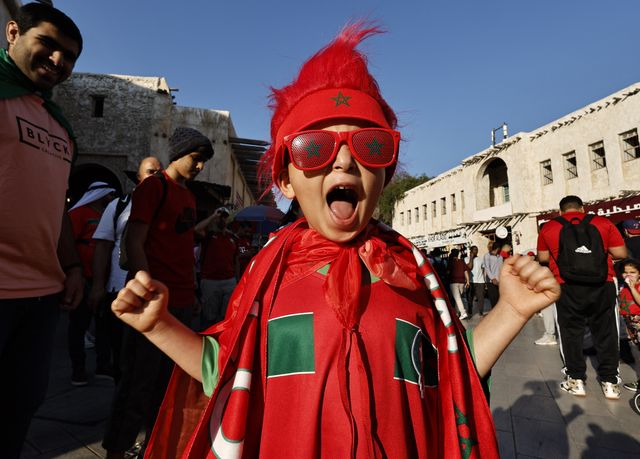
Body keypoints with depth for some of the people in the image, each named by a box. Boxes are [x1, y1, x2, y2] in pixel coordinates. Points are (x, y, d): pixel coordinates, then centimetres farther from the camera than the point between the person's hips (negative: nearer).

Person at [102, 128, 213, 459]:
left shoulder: (188, 195, 17)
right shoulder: (154, 186, -7)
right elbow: (133, 243, -13)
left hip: (182, 302, 8)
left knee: (166, 375, 17)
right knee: (139, 380, 3)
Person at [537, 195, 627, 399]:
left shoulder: (548, 227, 1)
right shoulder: (603, 223, 2)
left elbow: (542, 258, 5)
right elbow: (621, 253, 1)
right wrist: (601, 251, 20)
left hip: (568, 288, -1)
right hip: (603, 286, 1)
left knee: (571, 333, 10)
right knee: (605, 332, 13)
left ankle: (576, 380, 17)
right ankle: (609, 382, 20)